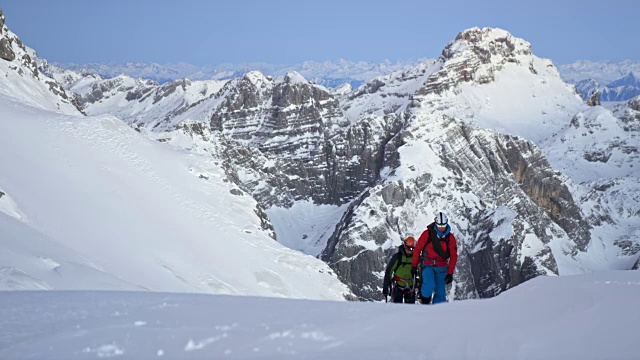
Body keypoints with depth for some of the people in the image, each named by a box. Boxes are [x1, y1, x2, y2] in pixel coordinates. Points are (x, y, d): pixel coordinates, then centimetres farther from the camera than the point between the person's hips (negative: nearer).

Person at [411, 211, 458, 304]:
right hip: (427, 265, -3)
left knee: (440, 292, 1)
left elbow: (453, 256, 3)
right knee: (429, 286, -24)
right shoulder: (427, 234, -8)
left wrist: (450, 273, -2)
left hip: (441, 267, 3)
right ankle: (424, 303, -1)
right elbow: (418, 249, -2)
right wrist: (414, 265, -1)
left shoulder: (450, 237, -1)